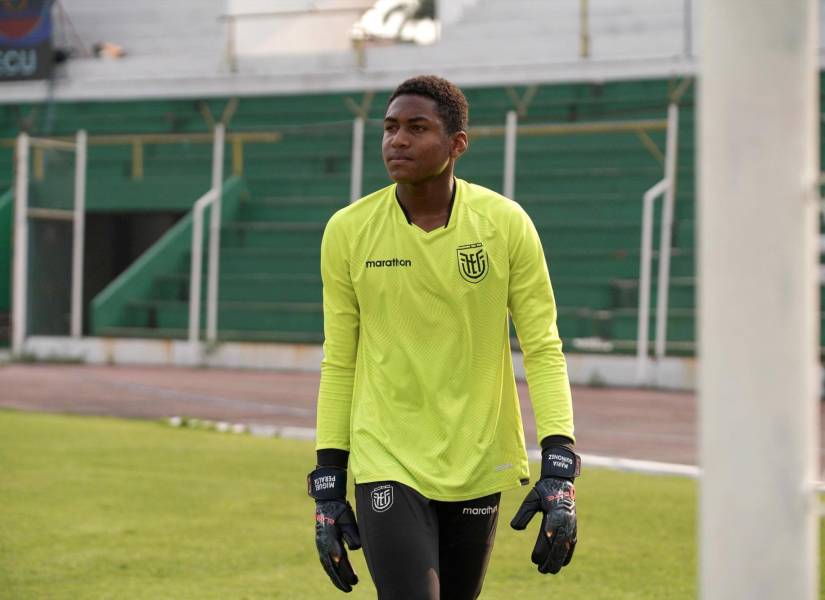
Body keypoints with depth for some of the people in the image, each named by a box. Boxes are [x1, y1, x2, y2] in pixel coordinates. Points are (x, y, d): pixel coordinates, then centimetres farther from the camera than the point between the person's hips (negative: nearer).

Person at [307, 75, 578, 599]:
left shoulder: (507, 224, -5)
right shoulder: (347, 231, -3)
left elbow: (543, 349, -3)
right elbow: (339, 363, 4)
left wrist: (560, 468, -13)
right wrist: (328, 487, 1)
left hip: (478, 468, 1)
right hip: (386, 464, -1)